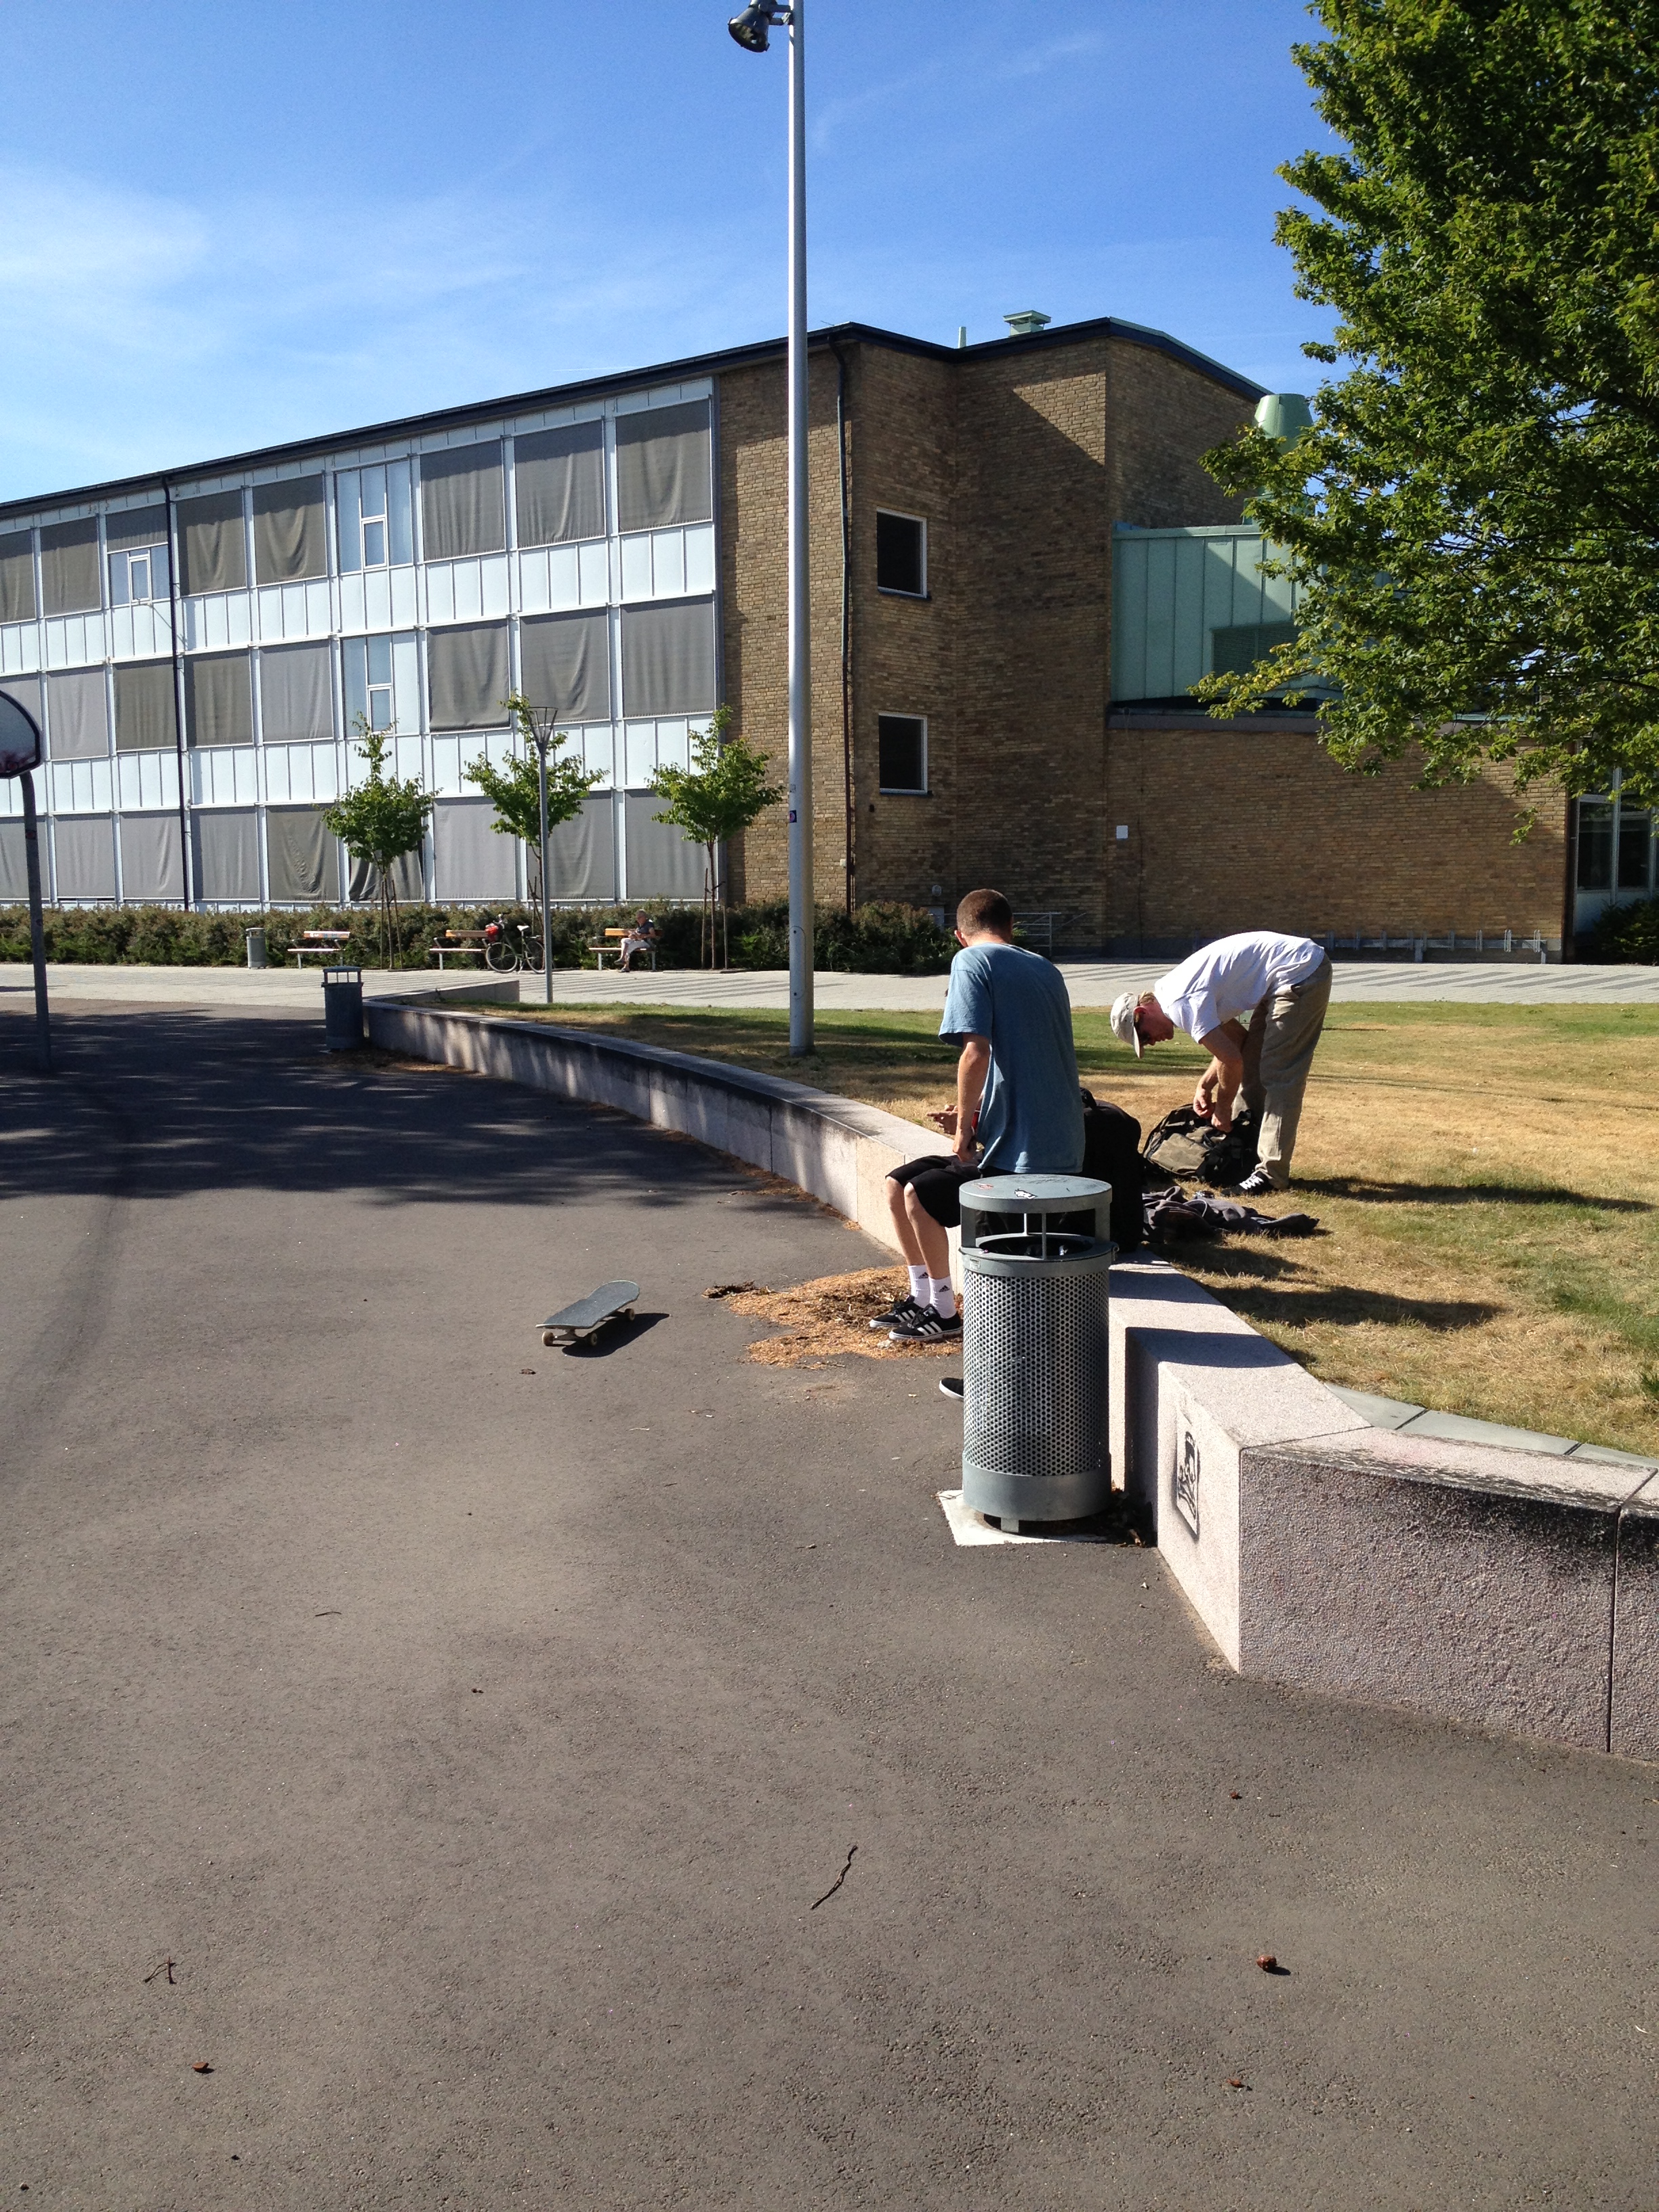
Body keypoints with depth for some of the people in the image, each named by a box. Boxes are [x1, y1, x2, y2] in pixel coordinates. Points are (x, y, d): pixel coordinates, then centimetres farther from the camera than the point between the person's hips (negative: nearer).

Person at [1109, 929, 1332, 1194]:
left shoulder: (1180, 1003, -18)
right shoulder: (1175, 990, 12)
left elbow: (1231, 1060, -20)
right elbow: (1235, 1038, 18)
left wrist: (1222, 1108, -3)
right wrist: (1204, 1086, 9)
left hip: (1300, 972, -11)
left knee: (1278, 1075, -10)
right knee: (1252, 1065, 15)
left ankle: (1272, 1172, -7)